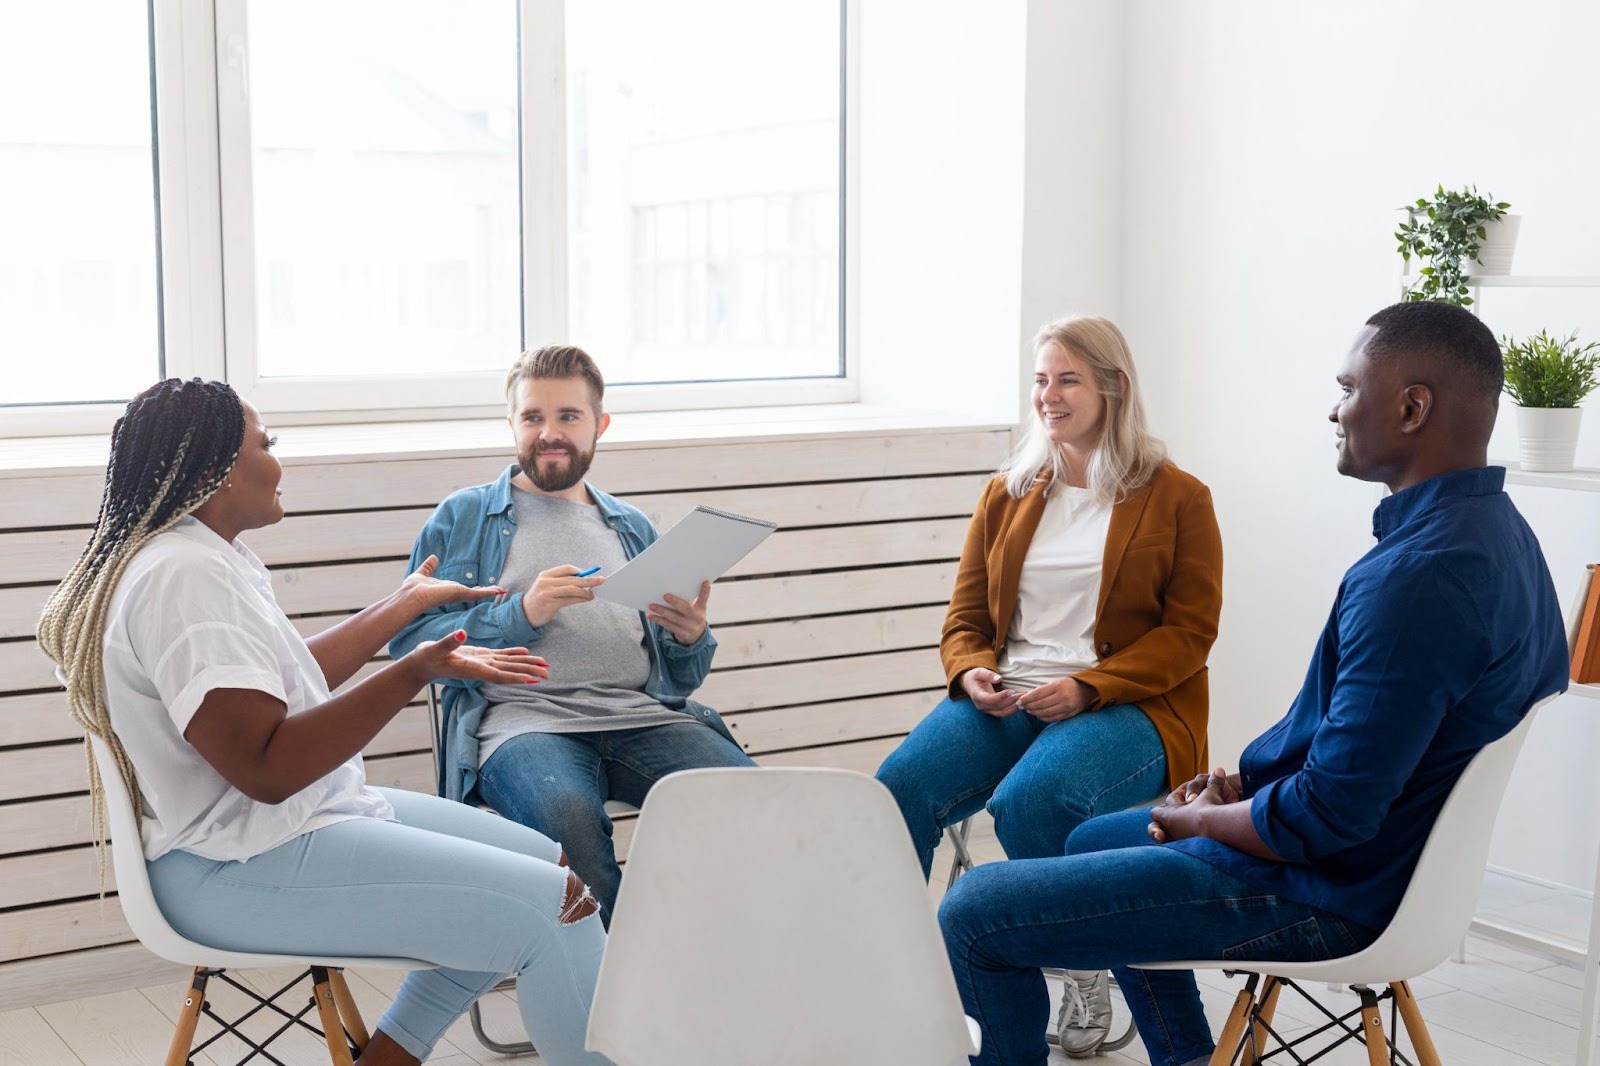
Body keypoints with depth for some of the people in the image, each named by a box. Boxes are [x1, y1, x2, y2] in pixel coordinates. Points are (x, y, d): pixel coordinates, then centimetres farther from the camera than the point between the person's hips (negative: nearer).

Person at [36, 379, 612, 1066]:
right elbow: (267, 768, -27)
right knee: (556, 908, -17)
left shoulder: (210, 557, 11)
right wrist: (414, 674, -30)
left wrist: (410, 601, 29)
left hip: (305, 820, 11)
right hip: (244, 870, -11)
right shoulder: (182, 574, -21)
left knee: (543, 861, 11)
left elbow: (291, 680, 21)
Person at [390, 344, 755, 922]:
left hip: (640, 716, 3)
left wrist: (693, 637, 1)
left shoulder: (633, 528, 26)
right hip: (521, 717, -3)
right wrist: (522, 613, -9)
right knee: (568, 815, -39)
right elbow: (409, 641, 3)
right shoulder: (462, 518, 16)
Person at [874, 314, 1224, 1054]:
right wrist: (974, 673, -8)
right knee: (897, 787, -25)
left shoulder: (1178, 499, 4)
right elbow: (965, 619, 17)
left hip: (1127, 708, -4)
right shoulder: (1009, 493, 17)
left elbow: (1190, 630, -3)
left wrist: (1086, 687, -16)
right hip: (1005, 701, 4)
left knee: (1026, 800, -34)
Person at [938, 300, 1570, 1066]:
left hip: (1317, 894, -11)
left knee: (972, 913, -11)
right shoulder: (1498, 529, 4)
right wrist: (1252, 777, 7)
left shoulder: (1417, 575, -30)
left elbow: (1330, 815, -29)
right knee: (1092, 841, 32)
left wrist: (1200, 820, -11)